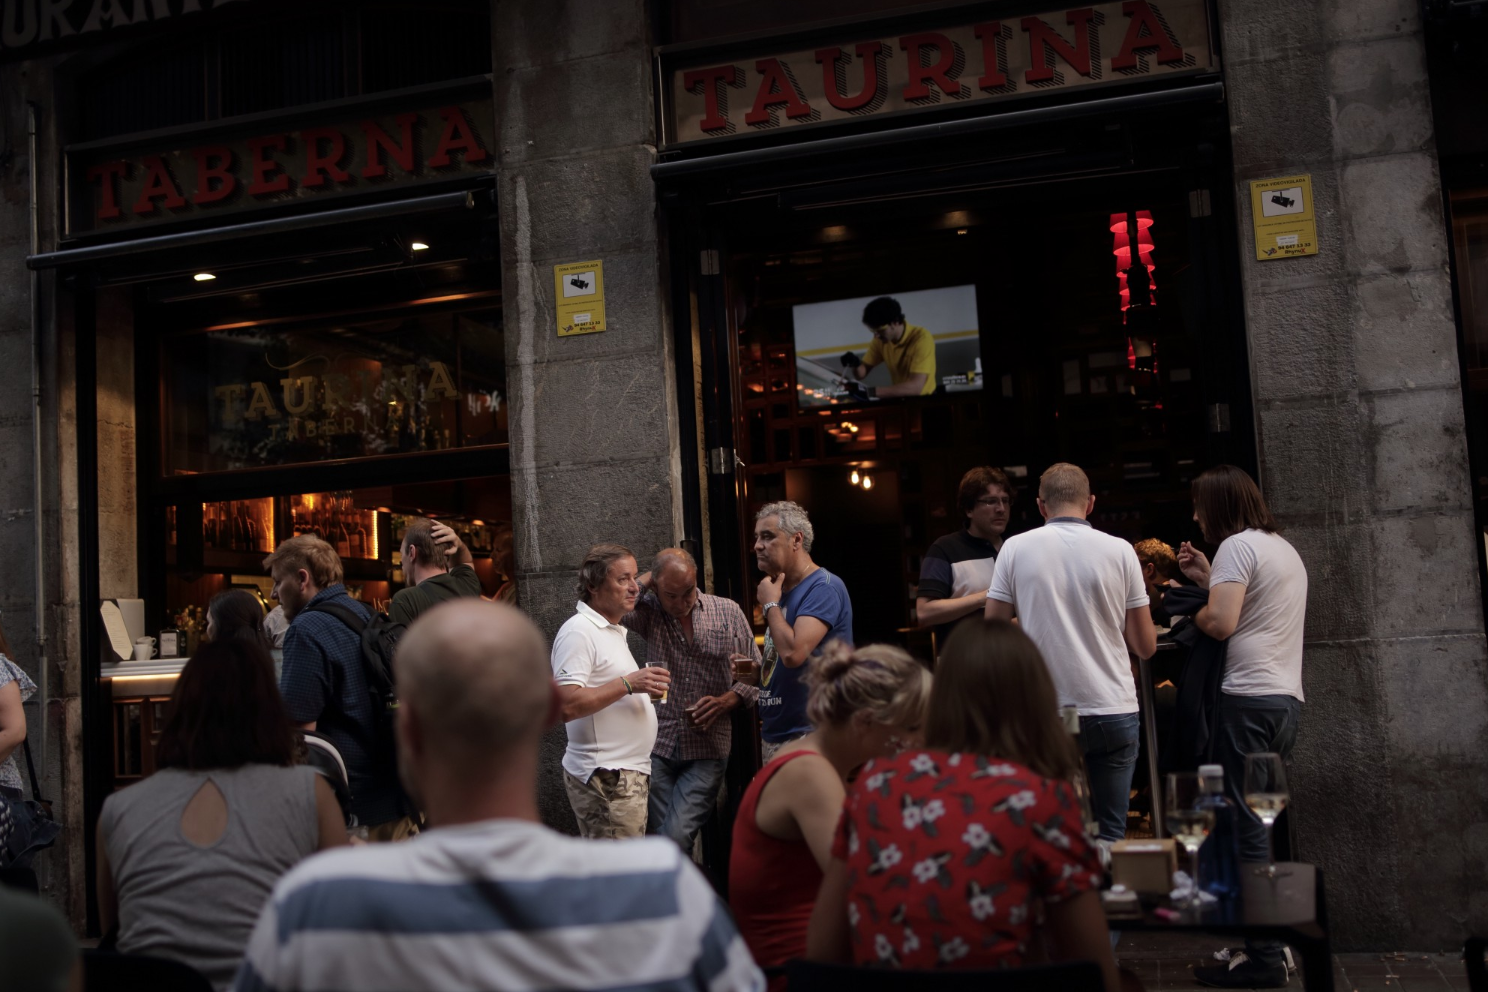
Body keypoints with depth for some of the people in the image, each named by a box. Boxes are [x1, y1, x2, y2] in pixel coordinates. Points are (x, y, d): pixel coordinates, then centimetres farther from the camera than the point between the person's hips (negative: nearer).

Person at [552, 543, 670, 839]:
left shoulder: (613, 631, 19)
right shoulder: (578, 631, -13)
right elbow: (566, 706, -23)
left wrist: (643, 689, 14)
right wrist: (627, 684, -22)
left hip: (628, 771, 10)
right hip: (606, 778, -10)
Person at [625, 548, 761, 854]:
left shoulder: (728, 612, 3)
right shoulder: (649, 612, 1)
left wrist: (726, 700, -9)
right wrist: (645, 580, -8)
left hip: (707, 751, -1)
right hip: (657, 747, 1)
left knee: (676, 836, -14)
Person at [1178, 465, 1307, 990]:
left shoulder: (1237, 545, -8)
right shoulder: (1285, 548, 21)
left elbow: (1221, 623, -18)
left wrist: (1190, 608, 2)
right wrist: (1209, 578, 21)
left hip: (1248, 699, -10)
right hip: (1287, 697, 10)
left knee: (1246, 828, -7)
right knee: (1266, 823, 14)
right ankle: (1276, 941, 17)